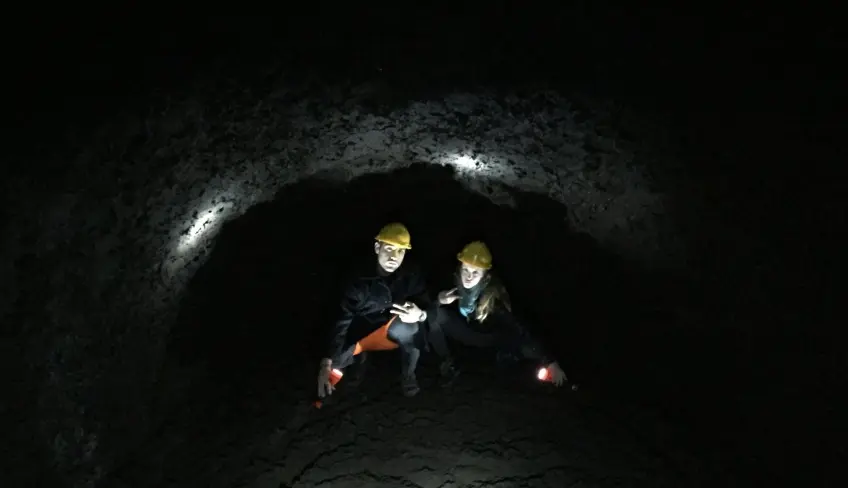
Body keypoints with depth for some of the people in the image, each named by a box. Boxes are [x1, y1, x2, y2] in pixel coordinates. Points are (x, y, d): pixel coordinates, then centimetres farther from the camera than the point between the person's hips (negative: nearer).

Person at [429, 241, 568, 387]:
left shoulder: (494, 293, -33)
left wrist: (549, 362, -43)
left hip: (487, 336, -2)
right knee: (437, 314, -26)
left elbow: (515, 326, -37)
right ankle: (447, 363, -6)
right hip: (463, 329, 3)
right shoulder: (453, 279, -26)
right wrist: (439, 299, -36)